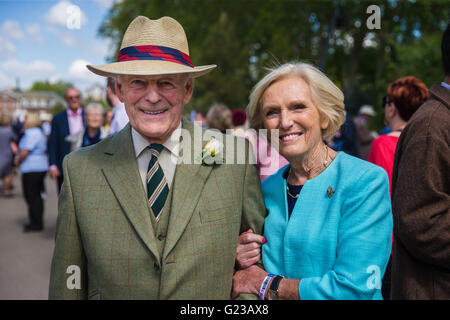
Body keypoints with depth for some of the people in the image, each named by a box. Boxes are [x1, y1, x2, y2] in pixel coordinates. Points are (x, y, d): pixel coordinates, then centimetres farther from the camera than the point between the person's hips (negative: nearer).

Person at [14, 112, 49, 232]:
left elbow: (25, 152, -20)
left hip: (32, 169, -10)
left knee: (32, 196, -4)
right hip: (40, 167, 10)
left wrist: (18, 161, -1)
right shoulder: (39, 132, 16)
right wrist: (19, 158, 13)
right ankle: (37, 222, 21)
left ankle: (36, 224, 0)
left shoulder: (32, 134, -17)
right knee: (37, 196, 14)